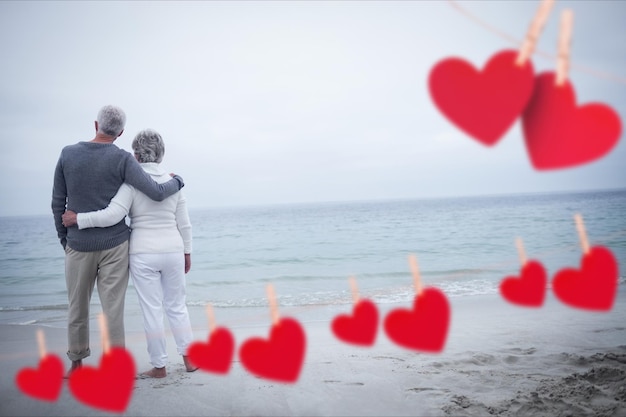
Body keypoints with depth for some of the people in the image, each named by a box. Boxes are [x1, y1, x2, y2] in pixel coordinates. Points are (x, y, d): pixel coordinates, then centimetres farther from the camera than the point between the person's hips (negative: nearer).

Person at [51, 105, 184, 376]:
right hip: (114, 245, -2)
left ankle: (77, 363, 30)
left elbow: (58, 203, 2)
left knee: (77, 306, 18)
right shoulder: (122, 160, -10)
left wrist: (64, 239, 14)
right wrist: (177, 181, 5)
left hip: (79, 245, 2)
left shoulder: (67, 154, -2)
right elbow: (157, 193, -16)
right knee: (113, 308, 3)